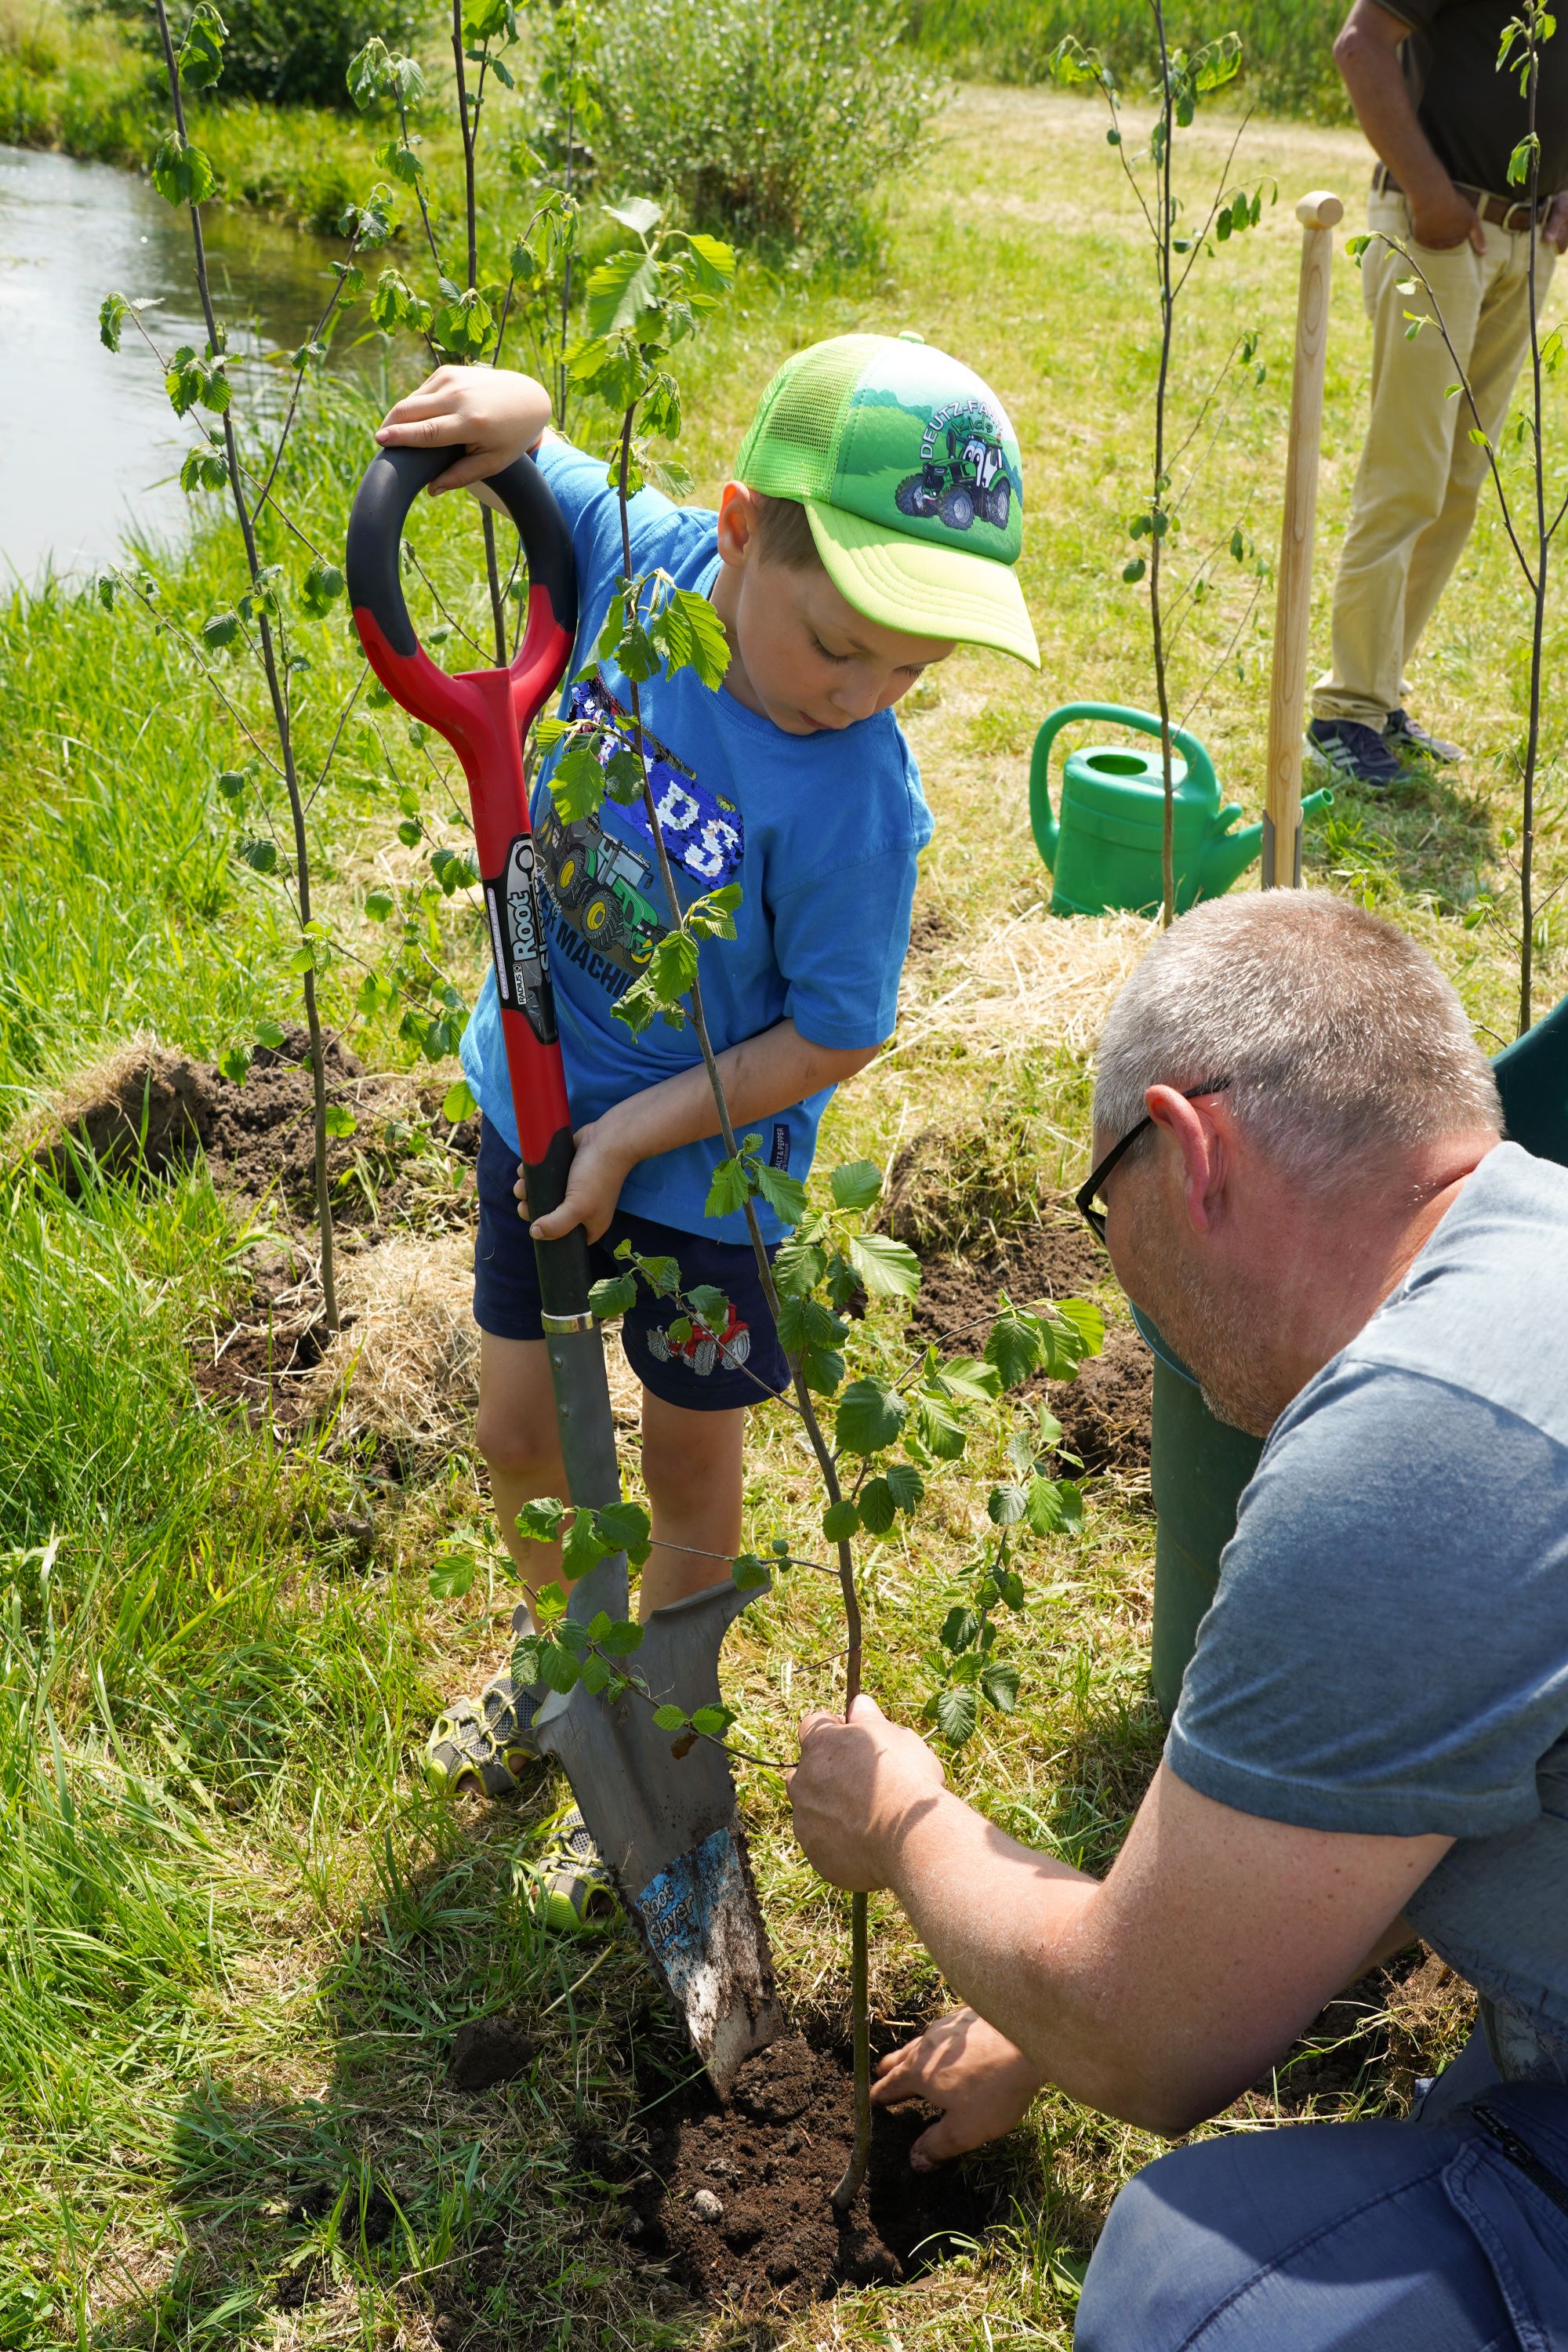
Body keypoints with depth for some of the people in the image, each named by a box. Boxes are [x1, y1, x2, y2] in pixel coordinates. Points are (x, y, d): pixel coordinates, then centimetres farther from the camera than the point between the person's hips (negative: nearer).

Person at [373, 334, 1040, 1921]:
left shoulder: (856, 801, -31)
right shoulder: (638, 550, -19)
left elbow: (836, 1035, -21)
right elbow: (513, 443, -1)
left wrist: (632, 1134, -20)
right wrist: (513, 411, -25)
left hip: (703, 1159, -5)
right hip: (535, 1093, 5)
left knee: (684, 1461, 16)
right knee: (515, 1427, 19)